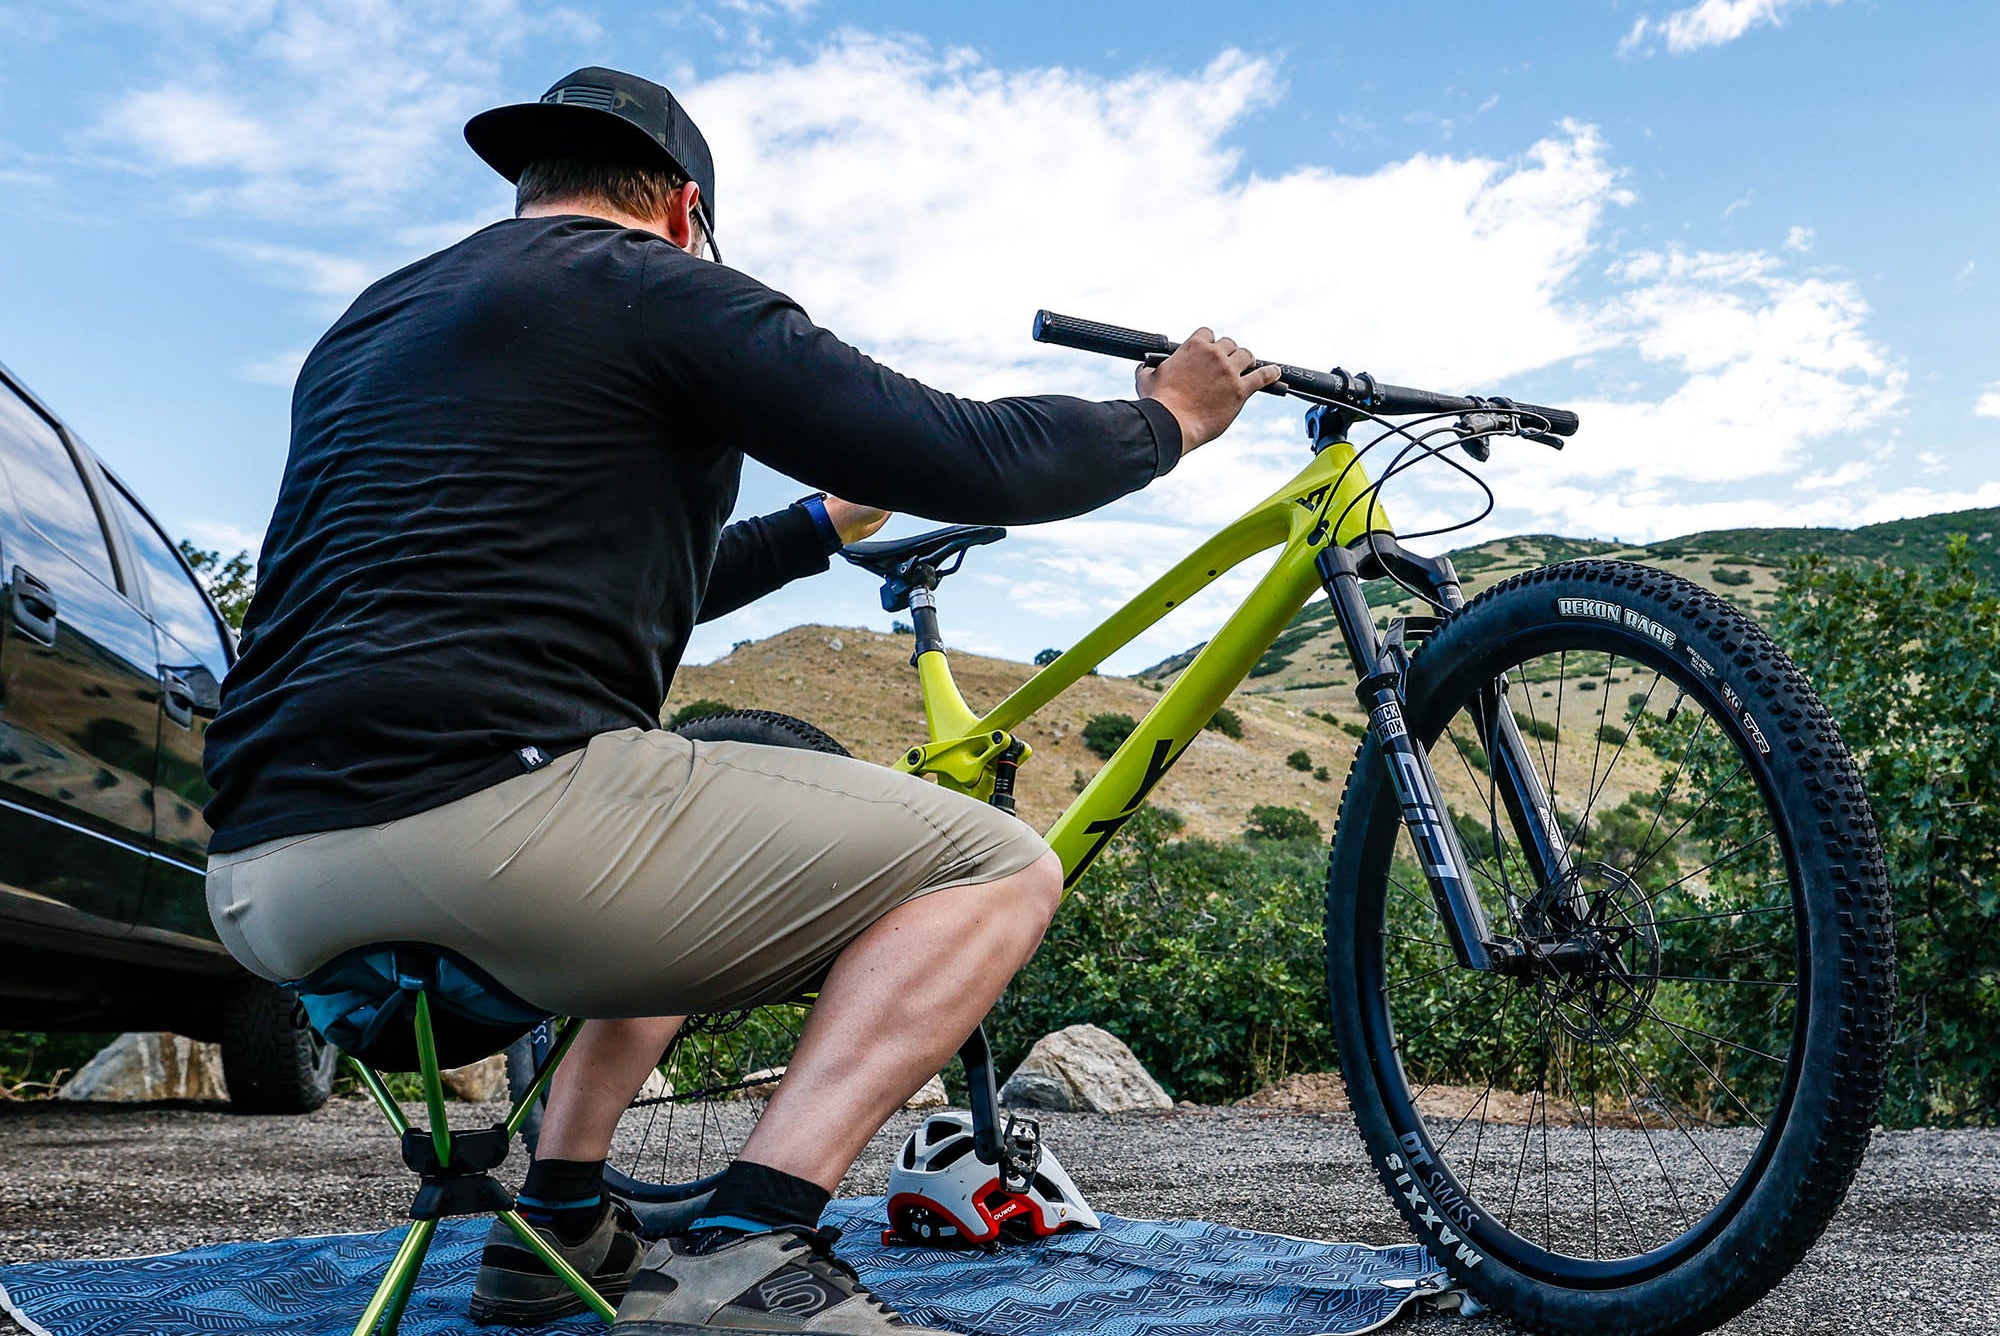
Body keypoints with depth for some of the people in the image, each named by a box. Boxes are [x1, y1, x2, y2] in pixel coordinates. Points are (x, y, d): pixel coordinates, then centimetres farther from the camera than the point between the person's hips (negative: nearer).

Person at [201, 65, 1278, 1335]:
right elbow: (979, 460, -3)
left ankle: (561, 1230, 25)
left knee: (680, 866, 35)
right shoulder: (658, 286, 3)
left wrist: (825, 524, 45)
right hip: (481, 797, -9)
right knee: (999, 865, 0)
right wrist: (1167, 417, 16)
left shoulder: (366, 327, 27)